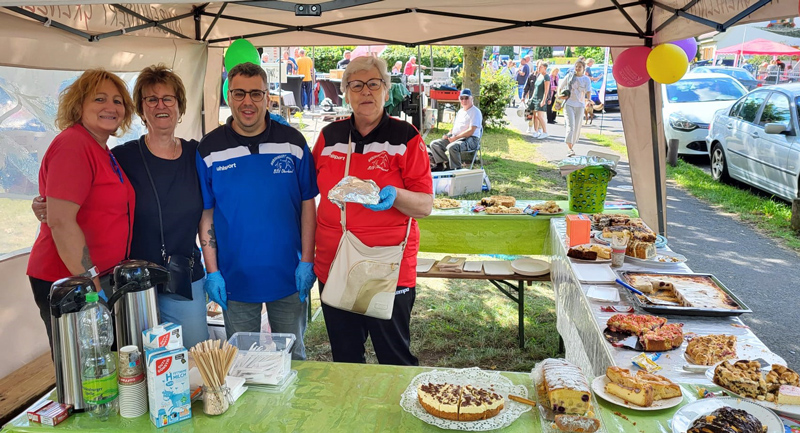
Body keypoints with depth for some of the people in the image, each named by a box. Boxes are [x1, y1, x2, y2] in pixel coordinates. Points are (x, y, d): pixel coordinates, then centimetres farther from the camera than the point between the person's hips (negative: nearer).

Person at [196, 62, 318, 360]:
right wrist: (212, 271, -5)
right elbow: (205, 214, 1)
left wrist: (307, 262, -5)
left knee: (293, 357, 16)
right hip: (234, 280, 0)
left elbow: (307, 204, 0)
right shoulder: (209, 150, -1)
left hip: (289, 277, 0)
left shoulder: (292, 142, -2)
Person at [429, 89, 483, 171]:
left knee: (452, 147, -38)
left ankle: (456, 169, -25)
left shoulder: (475, 112, -6)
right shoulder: (460, 112, 22)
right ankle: (440, 164, -5)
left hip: (470, 139, -9)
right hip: (455, 138, 9)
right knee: (434, 144, -3)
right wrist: (447, 135, 6)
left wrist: (456, 137, -18)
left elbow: (471, 131, -16)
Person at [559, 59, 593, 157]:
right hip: (568, 104, -2)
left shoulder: (586, 79, 4)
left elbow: (588, 92, -11)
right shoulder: (569, 76, 5)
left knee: (577, 127, 6)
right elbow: (561, 87, 16)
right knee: (570, 125, -17)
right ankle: (569, 149, -26)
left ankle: (571, 146, 23)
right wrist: (560, 95, -2)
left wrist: (588, 99, -32)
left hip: (580, 105, 2)